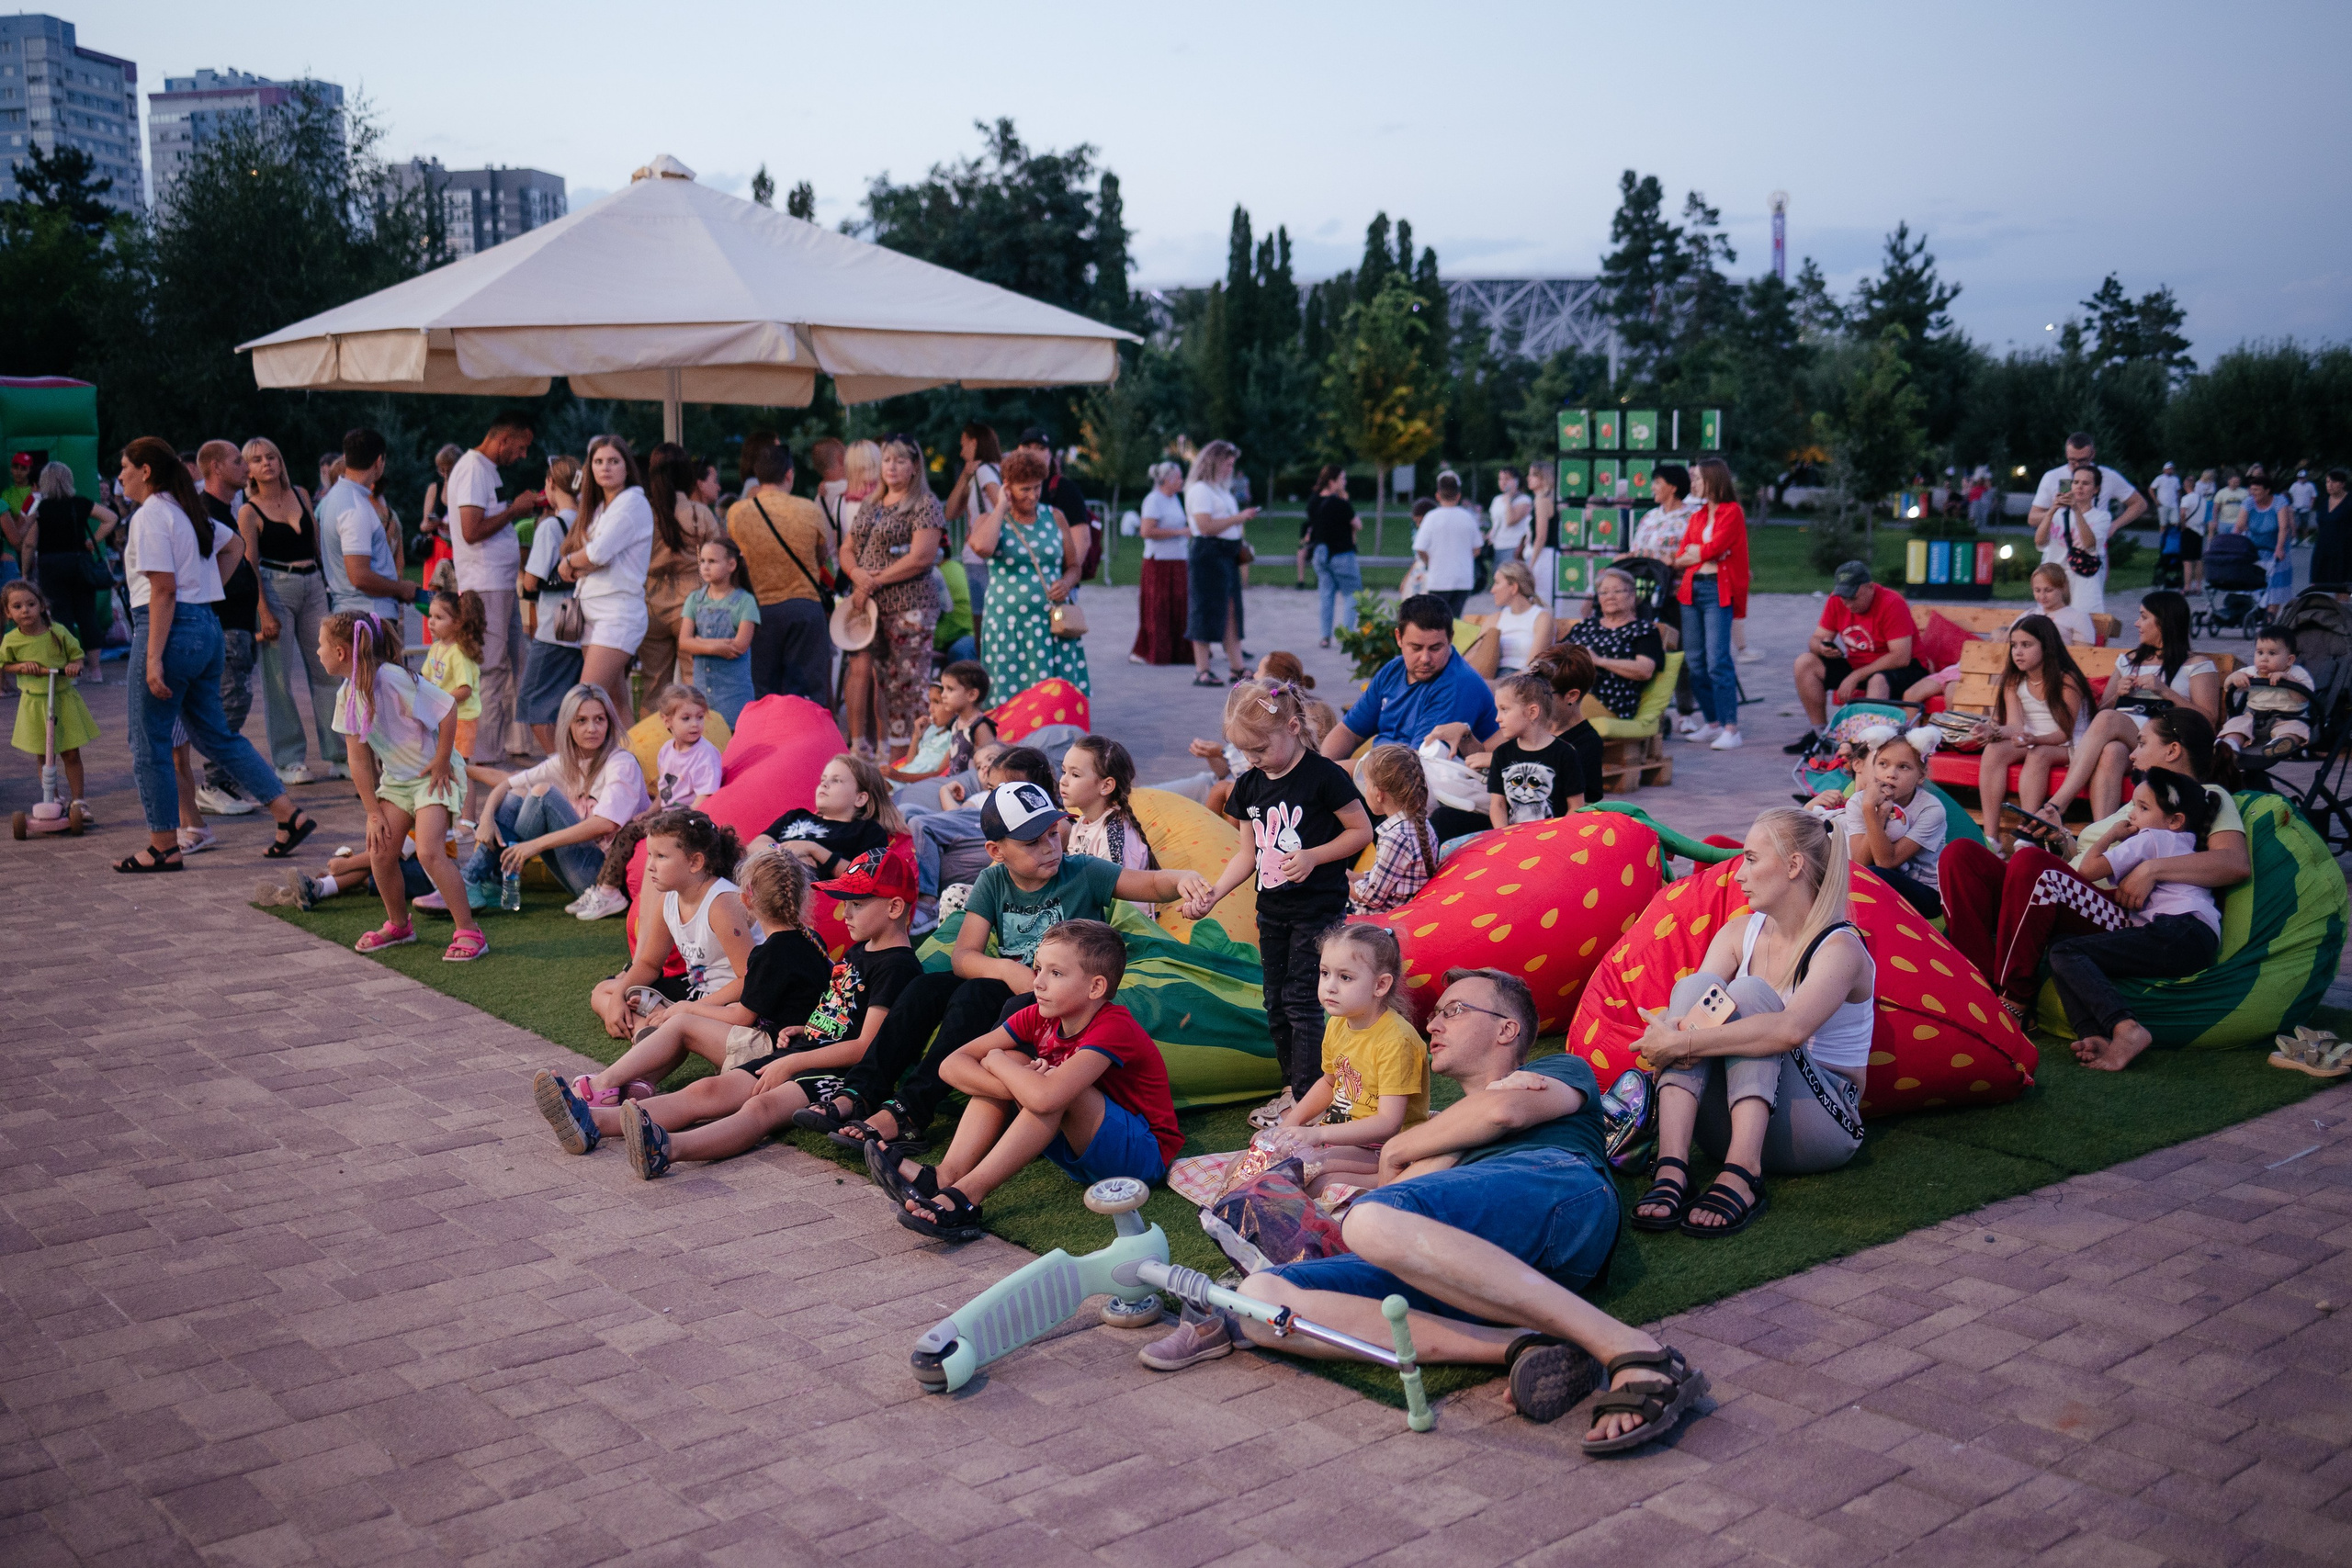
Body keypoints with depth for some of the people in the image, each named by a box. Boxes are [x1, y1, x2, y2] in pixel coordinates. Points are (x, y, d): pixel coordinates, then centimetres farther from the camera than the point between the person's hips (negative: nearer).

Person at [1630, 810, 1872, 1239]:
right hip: (1730, 1124, 5)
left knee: (1749, 993, -24)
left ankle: (1741, 1176, -40)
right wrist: (1671, 1031, -31)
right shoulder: (1740, 932, 6)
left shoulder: (1840, 948, -14)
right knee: (1695, 985, -18)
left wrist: (1684, 1043, -35)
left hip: (1823, 1129, -5)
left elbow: (1790, 1030, -34)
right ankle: (1671, 1167, -35)